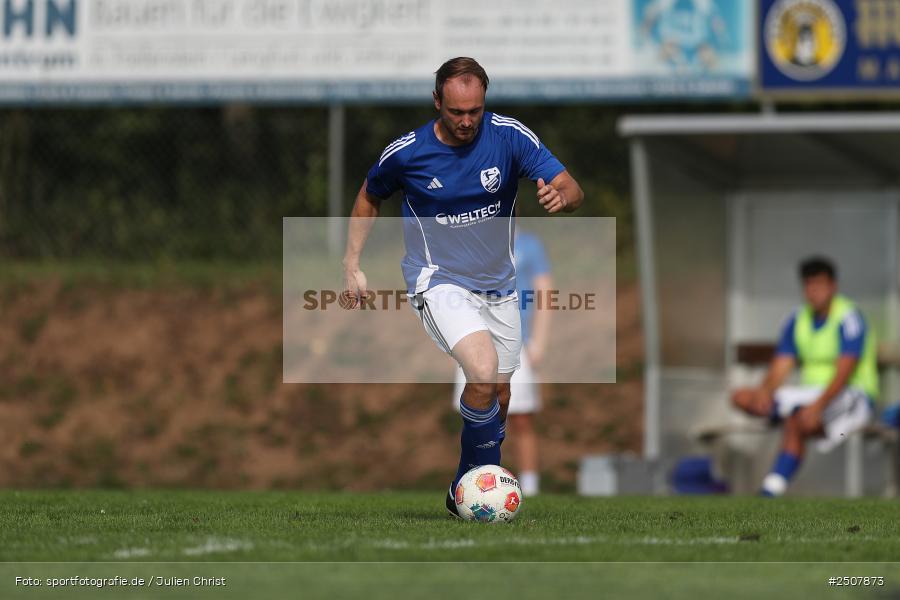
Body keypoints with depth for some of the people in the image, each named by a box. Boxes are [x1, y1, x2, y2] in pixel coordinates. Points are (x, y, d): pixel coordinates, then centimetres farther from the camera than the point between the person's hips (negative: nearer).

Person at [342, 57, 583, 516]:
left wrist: (559, 197, -40)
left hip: (497, 286, 4)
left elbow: (572, 189, -16)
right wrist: (352, 266, 3)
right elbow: (369, 198, 8)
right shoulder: (405, 153, -12)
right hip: (439, 283, -4)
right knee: (483, 372, -27)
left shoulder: (509, 136, -12)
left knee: (498, 401, 9)